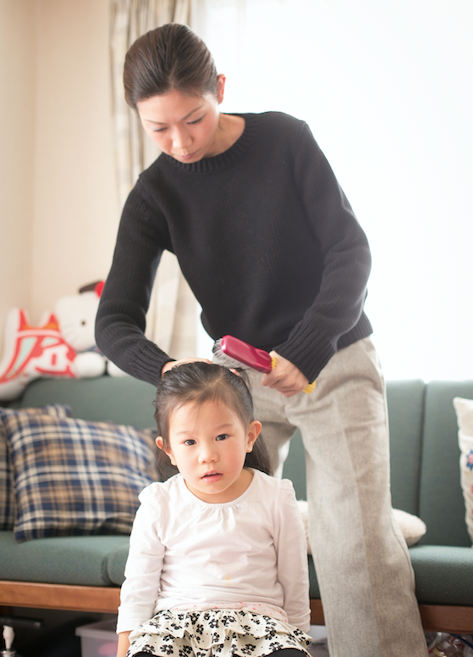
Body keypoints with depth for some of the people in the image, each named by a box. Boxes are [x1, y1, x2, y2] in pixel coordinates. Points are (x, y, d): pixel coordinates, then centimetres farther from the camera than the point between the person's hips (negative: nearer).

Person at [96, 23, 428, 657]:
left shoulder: (285, 139, -8)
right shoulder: (154, 195, -4)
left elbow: (350, 250, -9)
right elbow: (115, 321, -7)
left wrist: (305, 352, -20)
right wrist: (167, 369, -28)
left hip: (334, 361, -2)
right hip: (243, 377, 3)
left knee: (358, 541, -12)